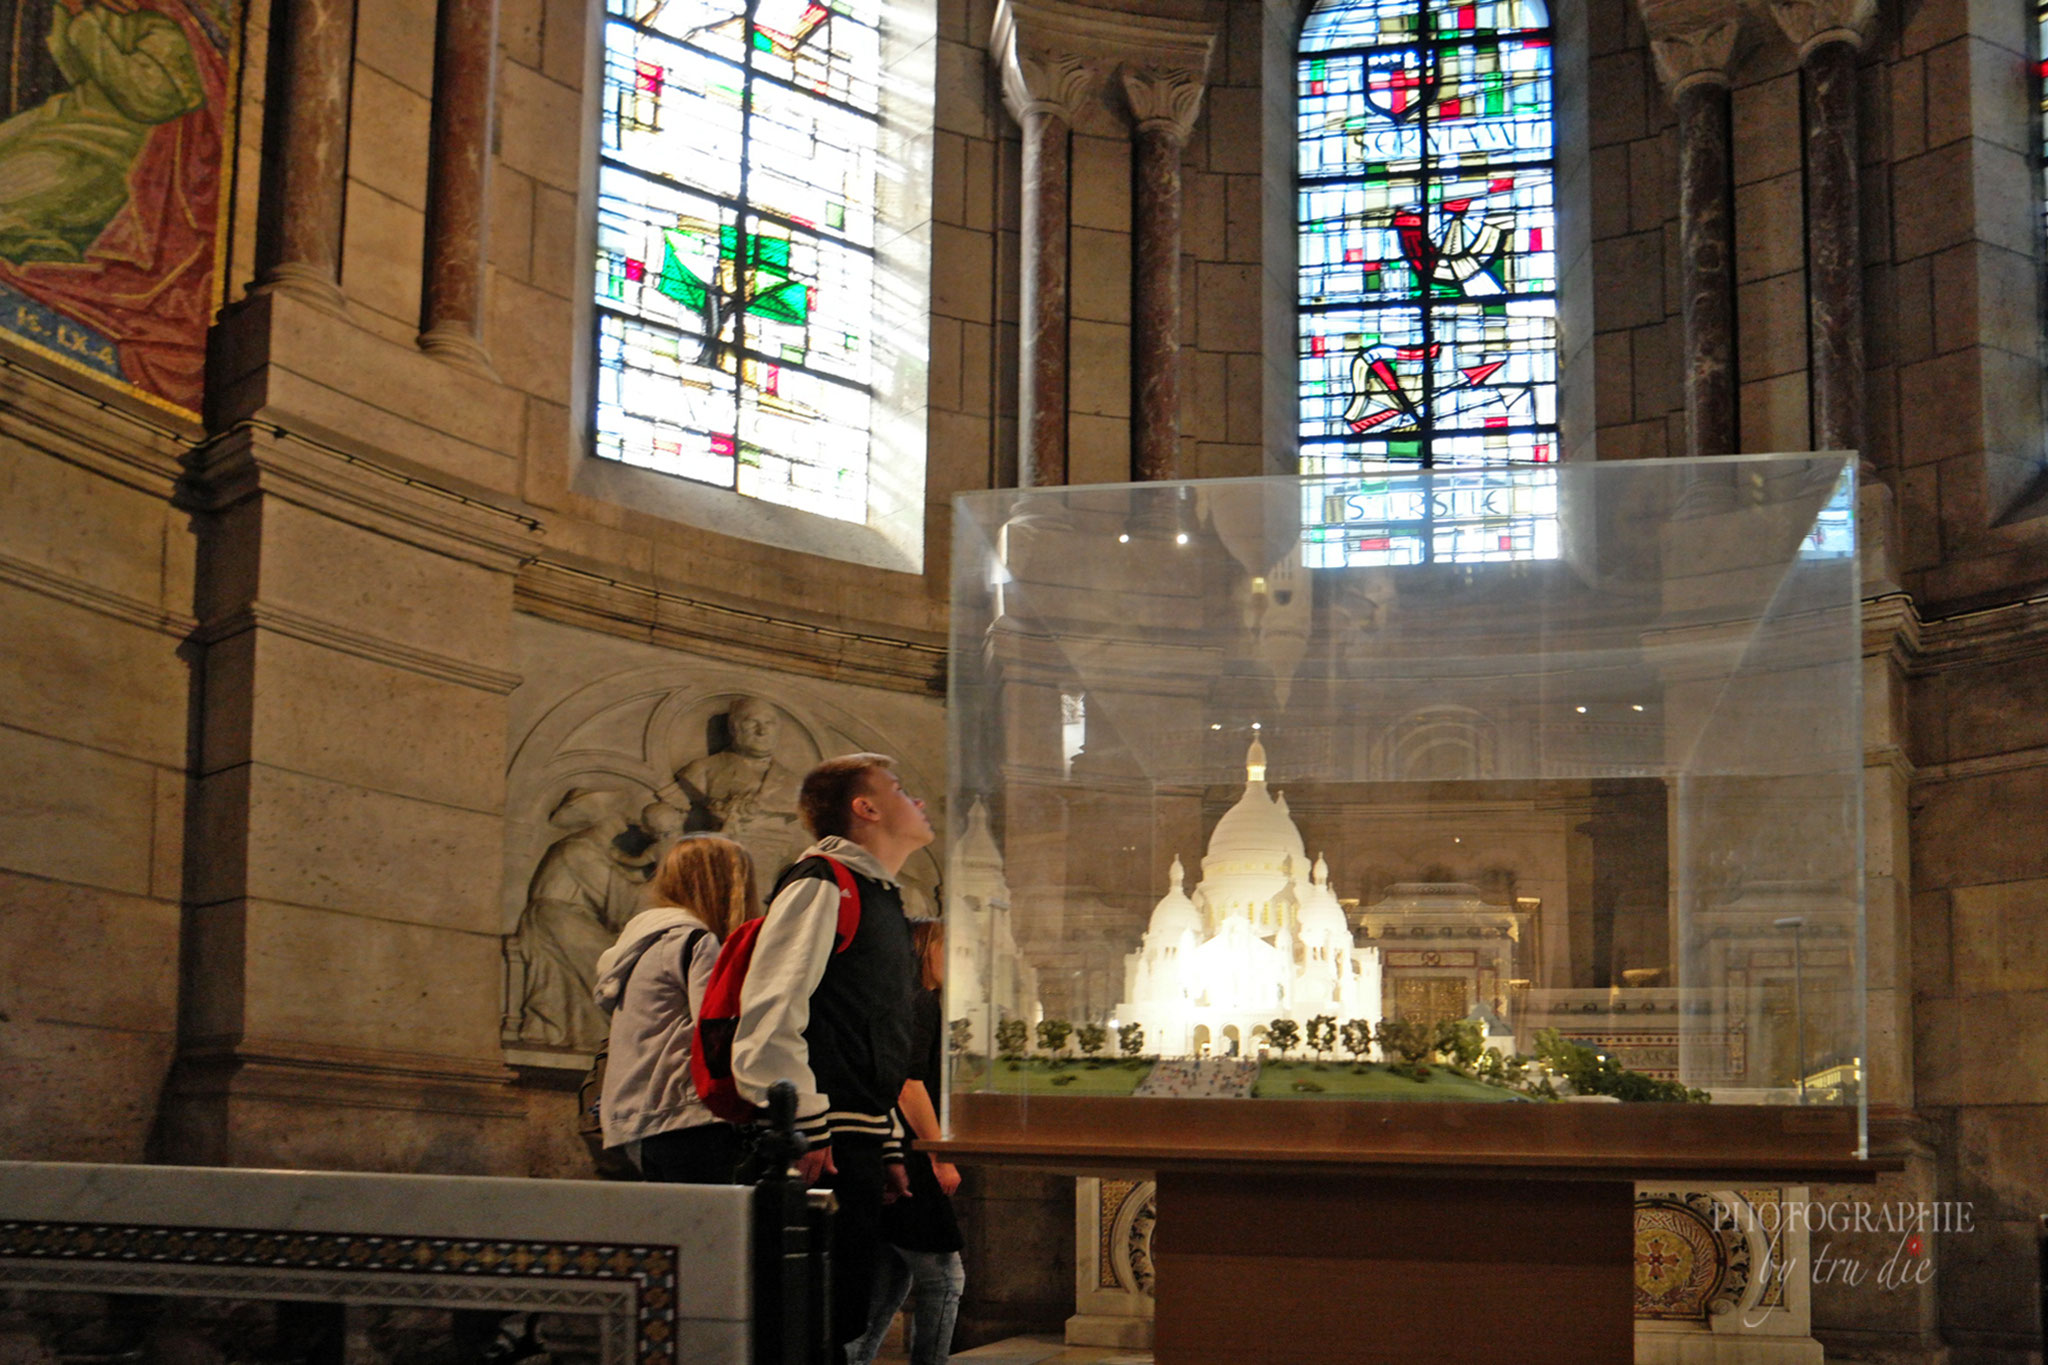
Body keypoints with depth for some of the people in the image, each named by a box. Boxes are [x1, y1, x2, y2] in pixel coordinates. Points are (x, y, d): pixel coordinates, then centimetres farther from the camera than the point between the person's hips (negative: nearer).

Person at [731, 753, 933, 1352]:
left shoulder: (881, 899, 23)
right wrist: (803, 1132, -21)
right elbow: (771, 1011, -18)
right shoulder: (821, 884, -8)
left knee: (846, 1319, 10)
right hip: (826, 1146, -10)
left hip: (859, 1149, 10)